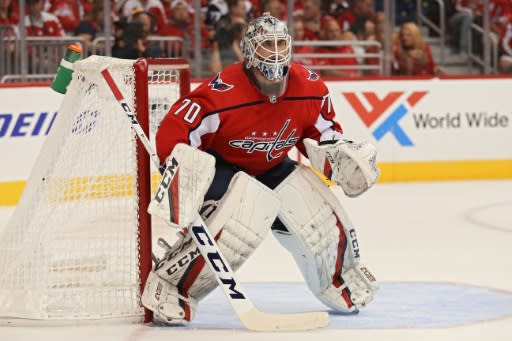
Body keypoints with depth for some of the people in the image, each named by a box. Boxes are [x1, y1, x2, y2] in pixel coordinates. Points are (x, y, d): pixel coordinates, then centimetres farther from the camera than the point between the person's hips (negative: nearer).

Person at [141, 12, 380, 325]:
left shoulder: (311, 89, -14)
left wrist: (340, 154, -13)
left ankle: (341, 278, 28)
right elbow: (173, 133, -32)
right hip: (218, 167, -6)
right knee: (244, 214, -35)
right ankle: (168, 285, -25)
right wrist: (181, 180, -42)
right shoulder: (223, 94, -33)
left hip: (271, 169, 6)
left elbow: (322, 133, 5)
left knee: (318, 210, -6)